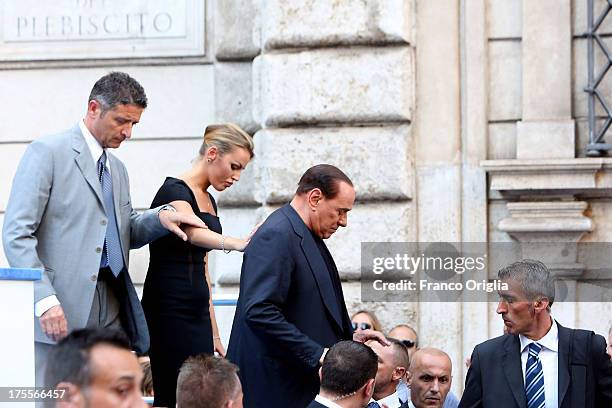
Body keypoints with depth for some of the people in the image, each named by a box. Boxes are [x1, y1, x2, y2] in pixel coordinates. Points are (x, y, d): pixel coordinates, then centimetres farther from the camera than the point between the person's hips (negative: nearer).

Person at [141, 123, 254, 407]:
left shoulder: (208, 201, 16)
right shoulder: (174, 191, -11)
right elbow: (194, 233, -34)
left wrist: (213, 331, 19)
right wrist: (239, 244, -53)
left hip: (198, 312, 9)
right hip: (169, 311, -9)